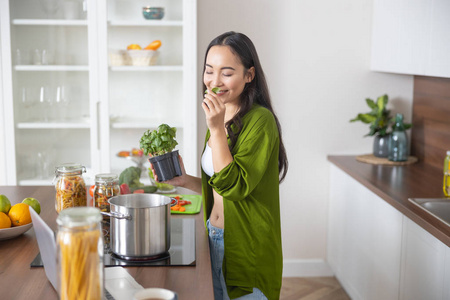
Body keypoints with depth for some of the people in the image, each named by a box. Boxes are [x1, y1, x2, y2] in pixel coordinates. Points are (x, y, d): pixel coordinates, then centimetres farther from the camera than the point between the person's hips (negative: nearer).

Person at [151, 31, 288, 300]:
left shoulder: (260, 121, -17)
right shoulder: (221, 119, 7)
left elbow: (234, 186, -22)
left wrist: (217, 129, -25)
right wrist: (185, 180, 0)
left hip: (247, 247, -7)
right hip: (214, 238, 8)